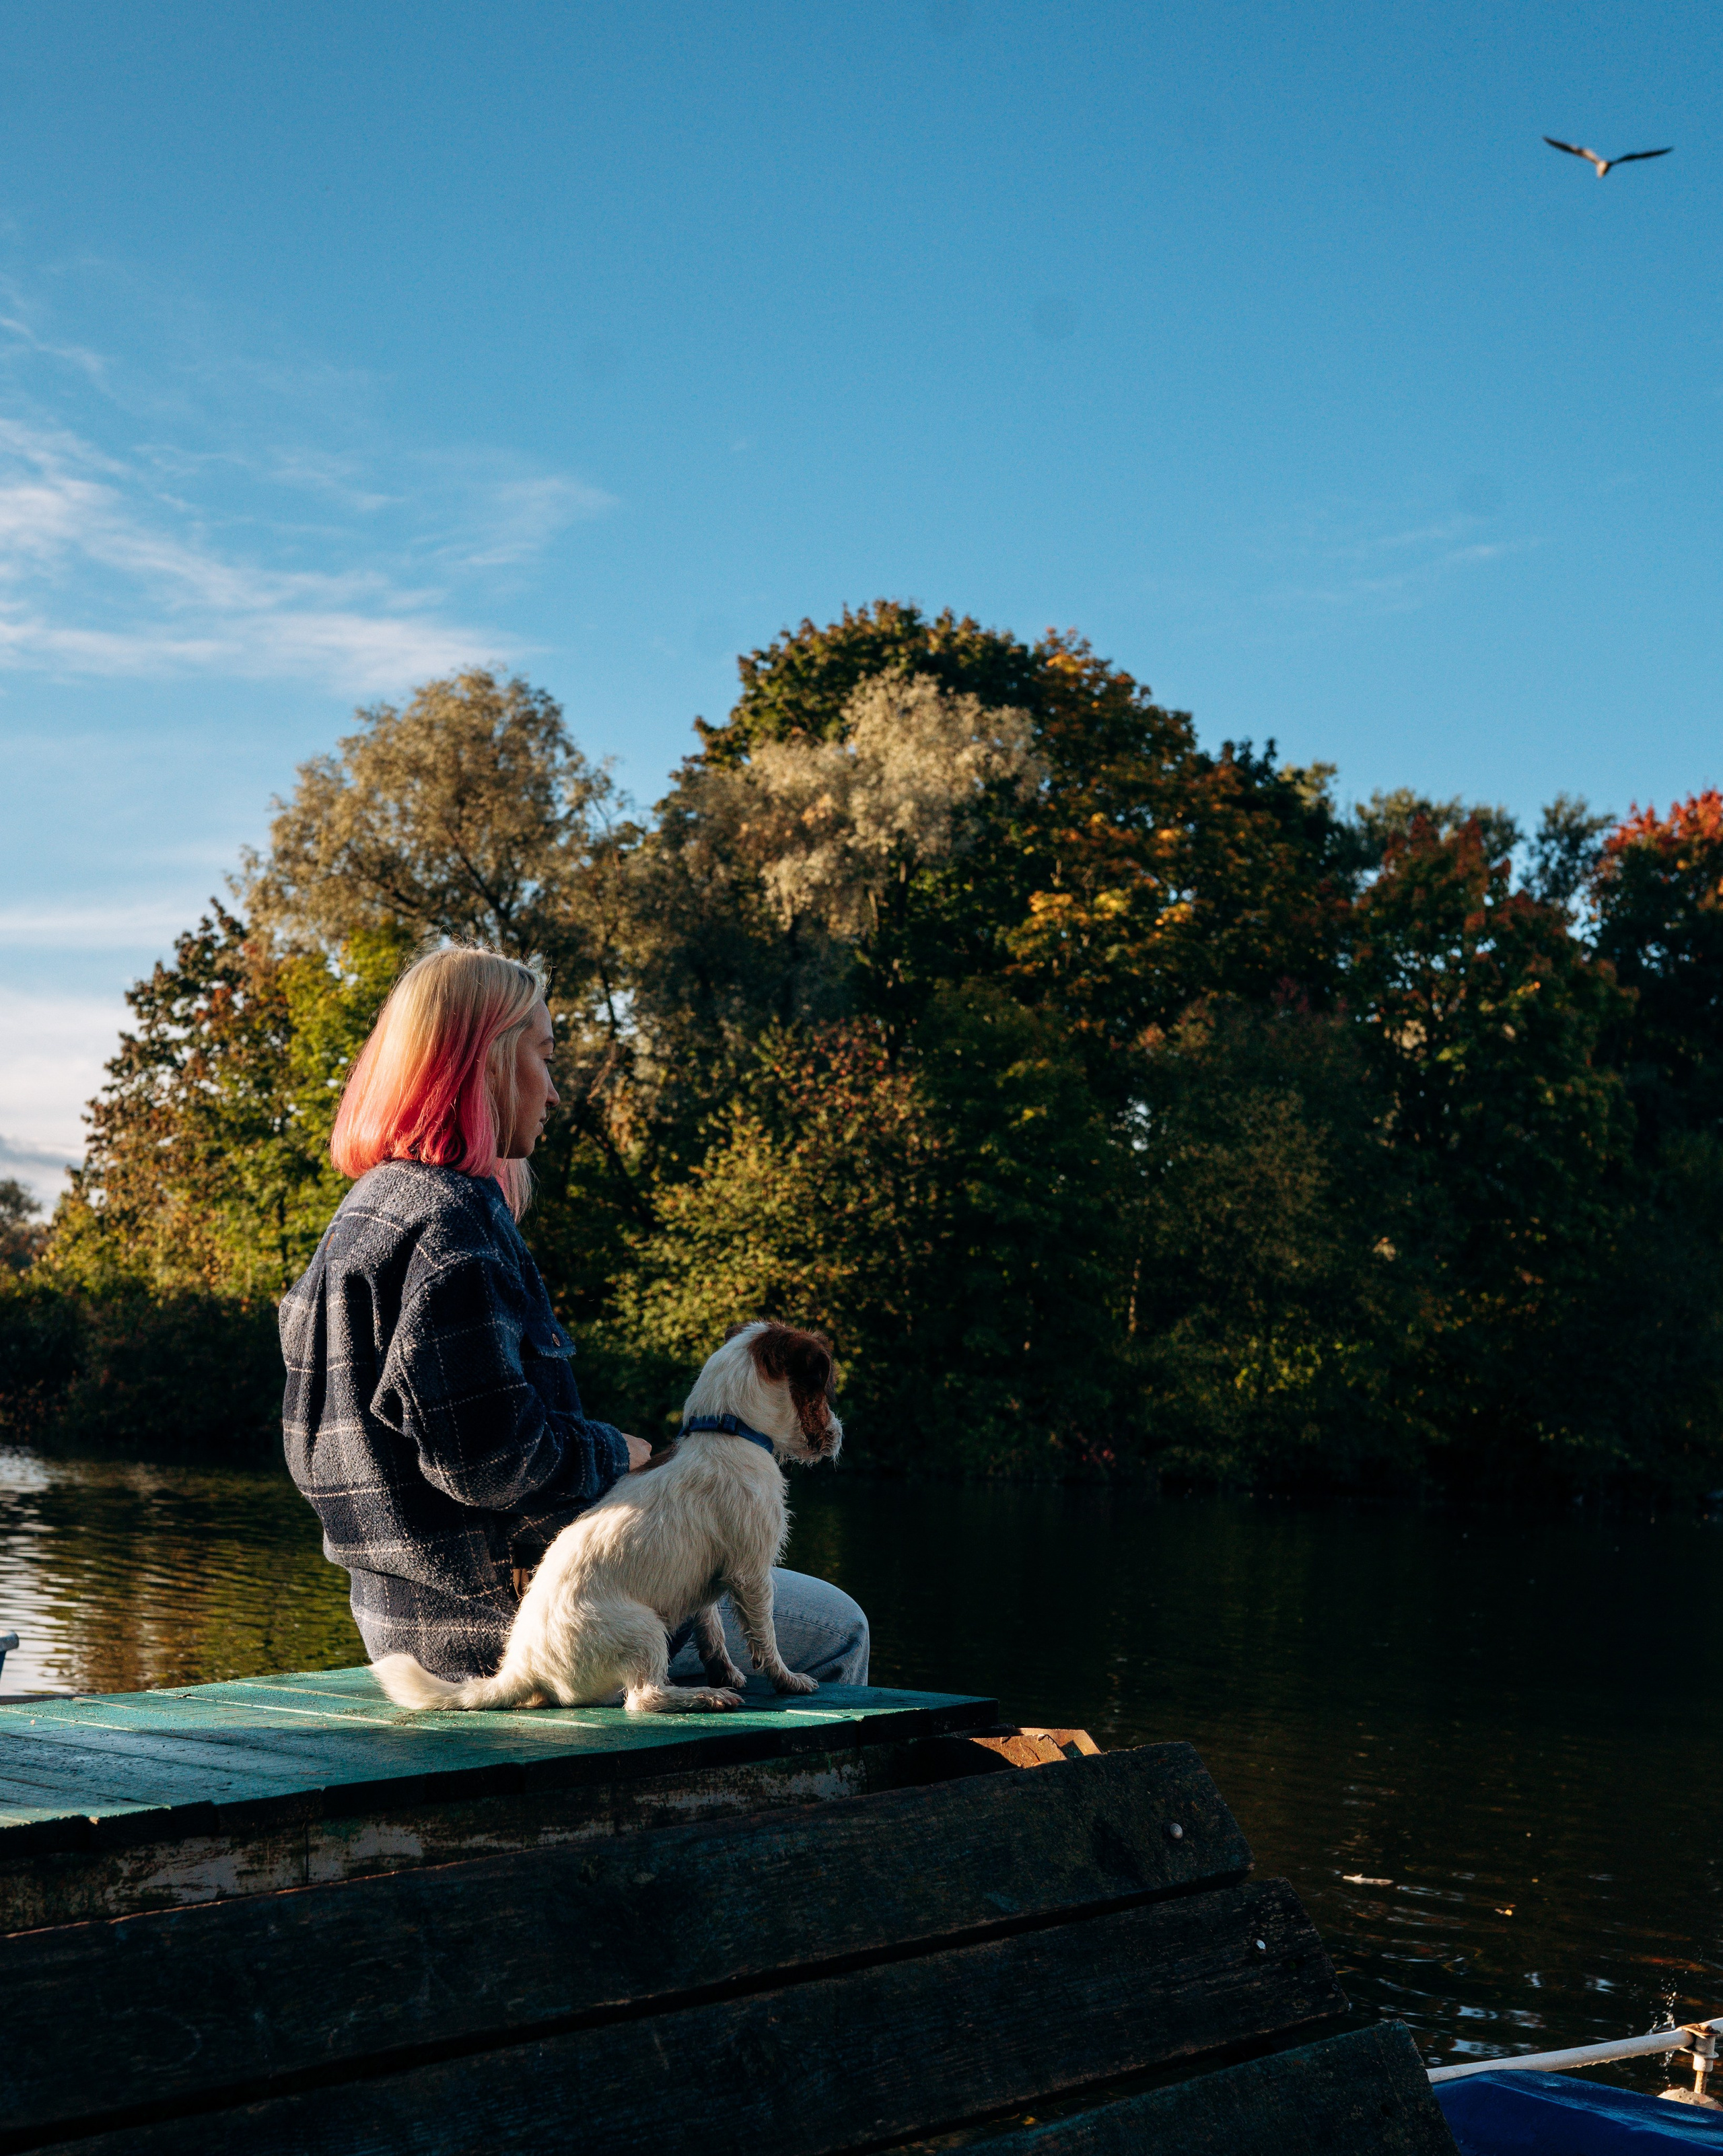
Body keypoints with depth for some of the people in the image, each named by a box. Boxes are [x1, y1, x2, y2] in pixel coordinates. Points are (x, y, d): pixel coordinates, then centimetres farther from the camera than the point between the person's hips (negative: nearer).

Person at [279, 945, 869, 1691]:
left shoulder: (362, 1215, 11)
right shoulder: (450, 1221, -21)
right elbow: (490, 1456, -28)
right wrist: (616, 1454, -8)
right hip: (501, 1614, -11)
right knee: (836, 1629, 5)